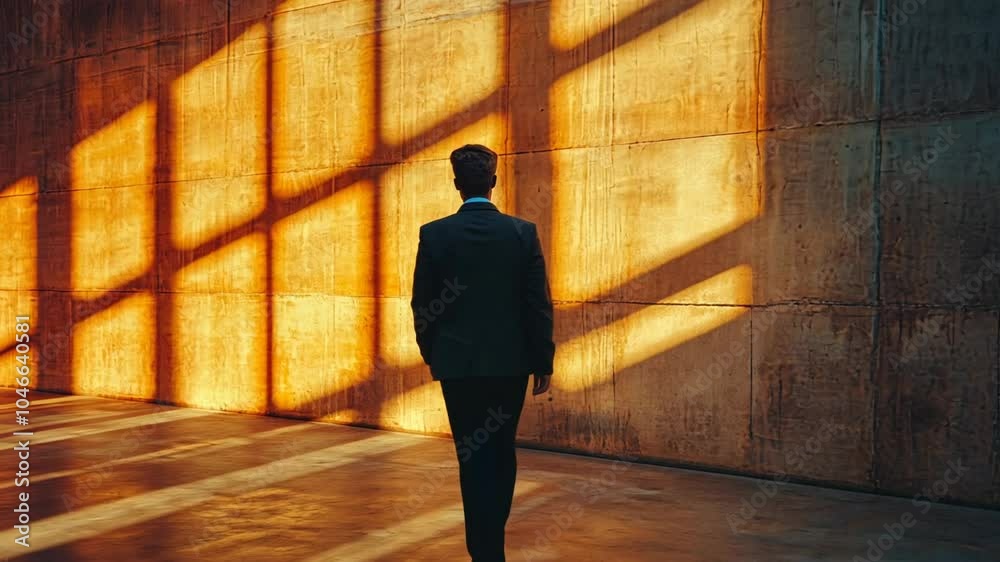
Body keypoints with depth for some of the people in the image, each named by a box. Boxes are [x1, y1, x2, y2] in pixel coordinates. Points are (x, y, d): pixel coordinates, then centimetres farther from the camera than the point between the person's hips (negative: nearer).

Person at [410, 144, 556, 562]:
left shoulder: (434, 234, -6)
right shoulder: (523, 232, -5)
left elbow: (422, 305, -1)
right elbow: (539, 304, -4)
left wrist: (430, 354, 13)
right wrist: (543, 362, 4)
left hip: (458, 362, -1)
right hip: (511, 360, 2)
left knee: (474, 457, 5)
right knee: (502, 452, 18)